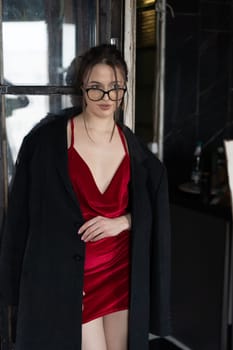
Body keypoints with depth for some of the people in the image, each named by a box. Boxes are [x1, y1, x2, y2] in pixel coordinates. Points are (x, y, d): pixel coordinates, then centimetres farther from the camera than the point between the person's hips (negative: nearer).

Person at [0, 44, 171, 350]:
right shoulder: (48, 138, -10)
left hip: (122, 269, 4)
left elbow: (151, 209, 10)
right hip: (67, 272, -4)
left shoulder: (133, 146, 2)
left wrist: (121, 222, -10)